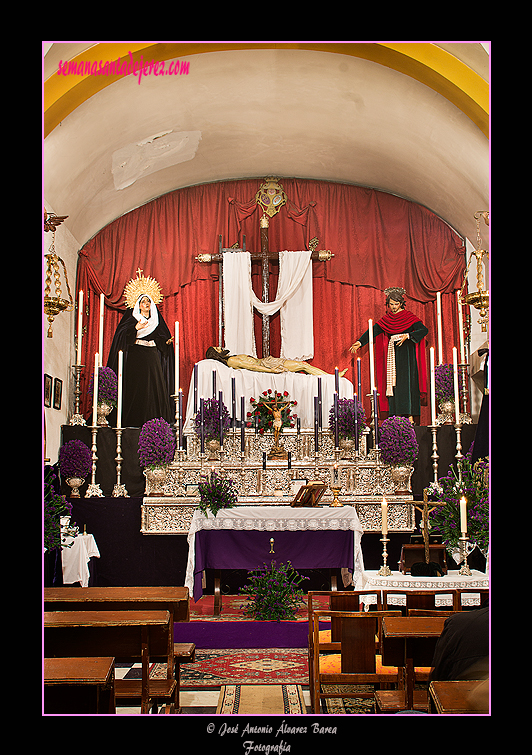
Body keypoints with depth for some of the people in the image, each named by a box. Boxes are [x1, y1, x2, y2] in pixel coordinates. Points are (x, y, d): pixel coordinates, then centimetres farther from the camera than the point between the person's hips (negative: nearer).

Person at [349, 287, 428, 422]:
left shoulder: (409, 317, -3)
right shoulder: (386, 319, 11)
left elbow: (424, 330, -12)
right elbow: (373, 331, 6)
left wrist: (408, 336, -25)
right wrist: (360, 342, -6)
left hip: (407, 354, -5)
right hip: (392, 355, 5)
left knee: (407, 383, -10)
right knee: (393, 383, 0)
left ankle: (410, 416, -10)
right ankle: (397, 416, 2)